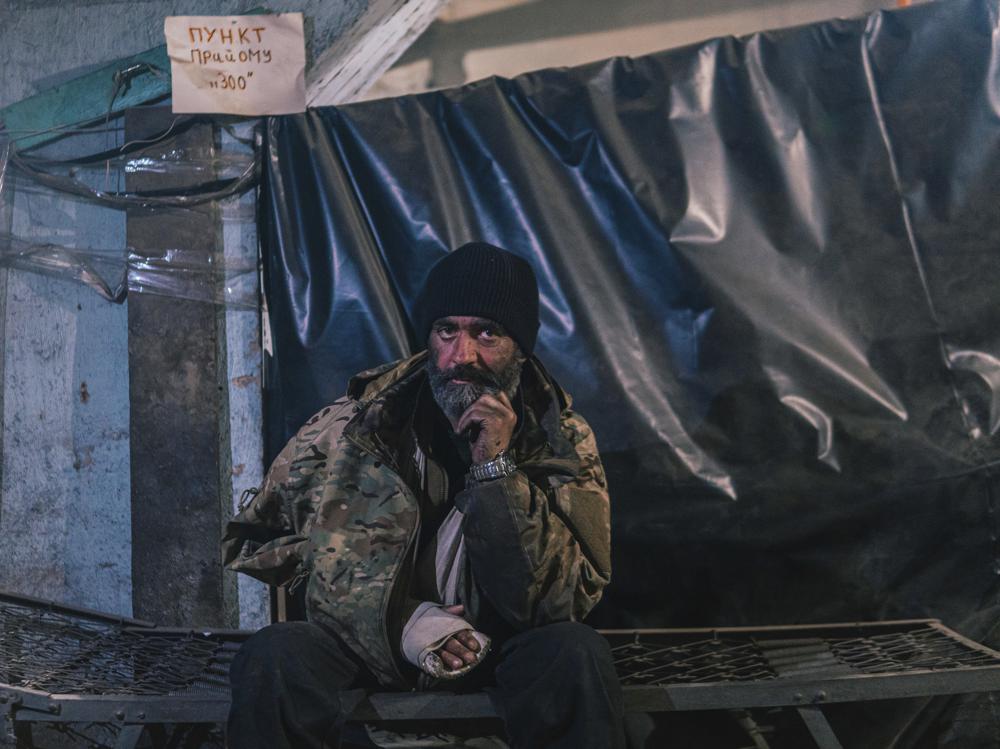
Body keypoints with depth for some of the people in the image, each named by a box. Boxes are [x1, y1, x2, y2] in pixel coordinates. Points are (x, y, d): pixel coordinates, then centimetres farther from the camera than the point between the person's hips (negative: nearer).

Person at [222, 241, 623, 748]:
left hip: (501, 647, 0)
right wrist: (397, 618, -13)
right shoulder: (359, 422, -7)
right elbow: (252, 540, -3)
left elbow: (558, 601, -16)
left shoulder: (562, 440, -6)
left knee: (578, 655, -32)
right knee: (270, 658, -30)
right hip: (369, 640, 0)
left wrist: (496, 468, -25)